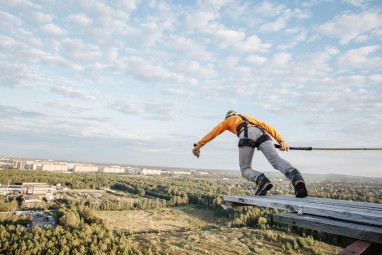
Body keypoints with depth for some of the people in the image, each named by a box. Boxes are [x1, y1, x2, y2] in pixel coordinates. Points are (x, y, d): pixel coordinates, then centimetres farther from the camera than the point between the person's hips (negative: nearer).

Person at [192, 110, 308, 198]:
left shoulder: (227, 120, 37)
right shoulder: (248, 117, 46)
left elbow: (213, 133, 31)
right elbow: (267, 127, 36)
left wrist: (198, 145, 32)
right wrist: (281, 141, 31)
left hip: (246, 135, -3)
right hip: (261, 133, 4)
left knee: (245, 169, 4)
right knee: (276, 159, -14)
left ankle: (261, 180, -29)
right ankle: (296, 177, -44)